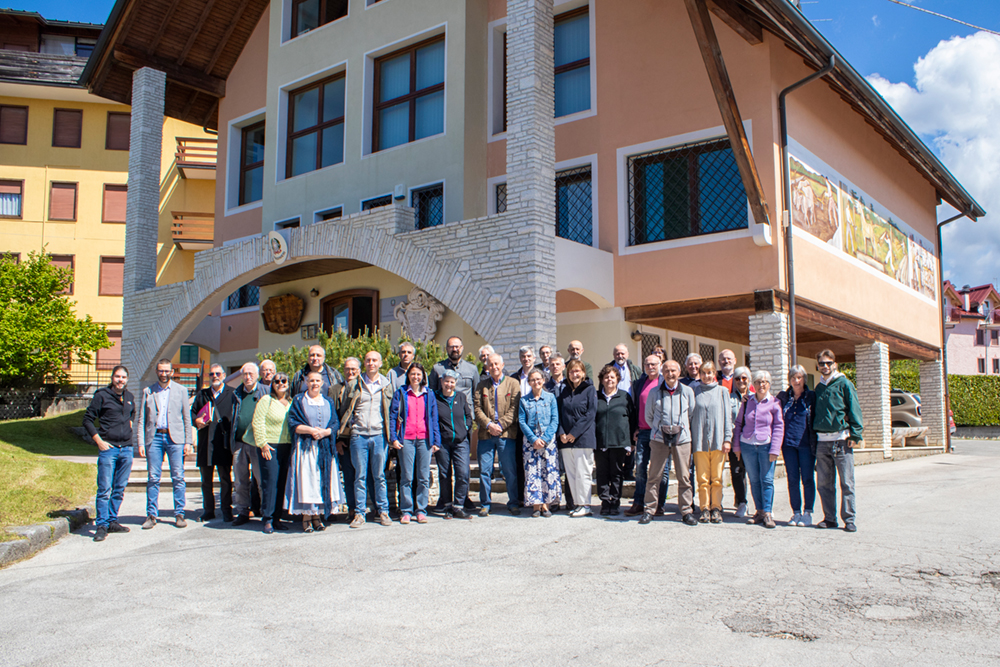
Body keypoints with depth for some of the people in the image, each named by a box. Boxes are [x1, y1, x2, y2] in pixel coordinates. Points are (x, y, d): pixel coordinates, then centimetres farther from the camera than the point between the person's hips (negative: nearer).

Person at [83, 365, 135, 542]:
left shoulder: (129, 397, 12)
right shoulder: (102, 395, -4)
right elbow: (87, 419, -2)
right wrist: (99, 441, -8)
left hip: (126, 448, 5)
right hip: (108, 448, -5)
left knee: (120, 489, 10)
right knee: (104, 489, -5)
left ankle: (113, 521, 20)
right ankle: (102, 525, 1)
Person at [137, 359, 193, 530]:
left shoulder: (181, 391, 9)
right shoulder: (147, 392, 10)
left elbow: (187, 418, 7)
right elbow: (142, 419, 9)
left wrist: (188, 442, 0)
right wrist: (141, 443, 0)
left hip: (175, 438, -1)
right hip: (154, 438, 1)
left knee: (178, 478, -1)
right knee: (153, 478, 2)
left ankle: (179, 514, 7)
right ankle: (151, 515, 10)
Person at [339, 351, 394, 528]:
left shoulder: (386, 385, 10)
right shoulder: (354, 385, 7)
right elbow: (344, 410, 13)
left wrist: (390, 433, 4)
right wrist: (347, 427, 2)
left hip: (379, 435, 0)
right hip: (358, 435, 0)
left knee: (379, 476, 5)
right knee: (359, 476, 2)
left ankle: (383, 512, 12)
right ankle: (359, 513, 8)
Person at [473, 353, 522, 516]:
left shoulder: (513, 384, 6)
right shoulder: (481, 385, 13)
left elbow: (514, 408, -2)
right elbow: (477, 408, 5)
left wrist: (500, 425, -12)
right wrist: (488, 424, -11)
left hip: (506, 434, -2)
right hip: (486, 434, 2)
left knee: (510, 471, 2)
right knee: (484, 471, 3)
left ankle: (514, 503, 14)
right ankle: (485, 504, 13)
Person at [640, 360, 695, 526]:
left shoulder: (688, 391, 6)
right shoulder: (654, 392, 5)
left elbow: (692, 415, 14)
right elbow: (648, 417, 13)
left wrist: (683, 429, 12)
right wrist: (659, 429, 10)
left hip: (682, 438, 0)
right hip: (659, 439, 0)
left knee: (684, 476, 3)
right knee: (654, 475, 0)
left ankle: (686, 511, 12)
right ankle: (650, 509, 9)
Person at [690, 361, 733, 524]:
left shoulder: (722, 391, 9)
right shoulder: (694, 391, 9)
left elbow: (727, 416, 6)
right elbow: (690, 416, 10)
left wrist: (727, 439, -1)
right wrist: (690, 439, 4)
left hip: (718, 440, 0)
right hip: (699, 441, 0)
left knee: (717, 478, 1)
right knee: (702, 478, 0)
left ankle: (716, 508, 9)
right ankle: (705, 509, 7)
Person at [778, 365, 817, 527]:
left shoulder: (811, 397, 2)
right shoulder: (783, 397, 8)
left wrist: (816, 442, -5)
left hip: (806, 443, -2)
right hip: (788, 443, 3)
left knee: (807, 479, 1)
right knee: (792, 479, 5)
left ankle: (808, 512, 9)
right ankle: (796, 512, 13)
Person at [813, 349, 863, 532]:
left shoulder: (844, 384, 1)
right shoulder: (819, 388, 15)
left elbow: (854, 409, -3)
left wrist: (855, 434, -11)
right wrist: (813, 438, 12)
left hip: (841, 440, -5)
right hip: (821, 440, 5)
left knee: (846, 482, -3)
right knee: (824, 483, 6)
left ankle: (849, 519, 5)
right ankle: (829, 518, 14)